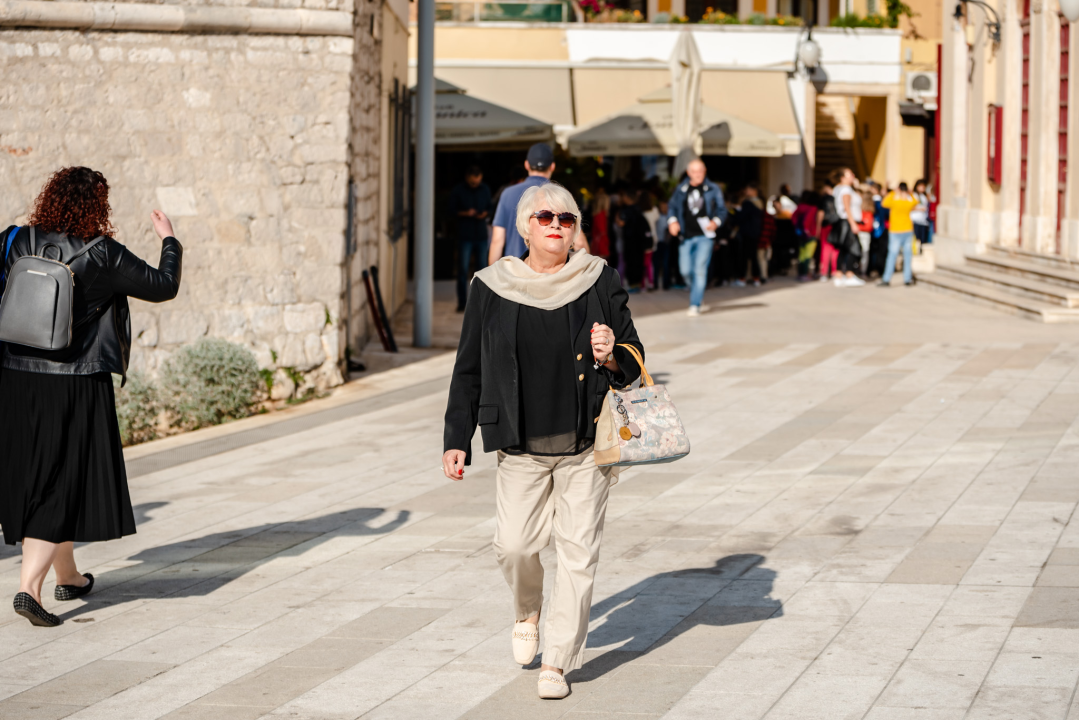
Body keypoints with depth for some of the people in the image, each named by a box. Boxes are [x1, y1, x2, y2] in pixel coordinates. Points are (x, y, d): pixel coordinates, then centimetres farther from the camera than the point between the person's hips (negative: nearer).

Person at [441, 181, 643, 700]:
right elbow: (469, 369, 8)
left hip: (587, 443, 0)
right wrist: (456, 439, 5)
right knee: (513, 544, -7)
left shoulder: (599, 282, 1)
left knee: (577, 551, -2)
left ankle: (557, 661, 9)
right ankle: (527, 611, 27)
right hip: (521, 444, 1)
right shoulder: (492, 288, 2)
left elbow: (634, 361, 8)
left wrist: (612, 358, -16)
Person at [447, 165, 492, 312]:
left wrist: (485, 213, -7)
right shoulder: (458, 190, -1)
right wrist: (465, 213, -17)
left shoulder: (485, 190, 9)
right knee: (463, 269, -5)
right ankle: (462, 302, 0)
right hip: (465, 235, -3)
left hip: (481, 235, 3)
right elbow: (452, 210, 0)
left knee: (482, 268, 4)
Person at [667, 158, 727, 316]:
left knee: (700, 270, -10)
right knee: (686, 270, 1)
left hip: (704, 236, -2)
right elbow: (672, 207, 13)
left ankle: (695, 305, -6)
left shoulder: (713, 189, 4)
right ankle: (698, 294, 30)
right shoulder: (681, 189, 9)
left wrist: (716, 222, -14)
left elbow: (722, 210, 6)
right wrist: (672, 221, -6)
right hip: (686, 236, 2)